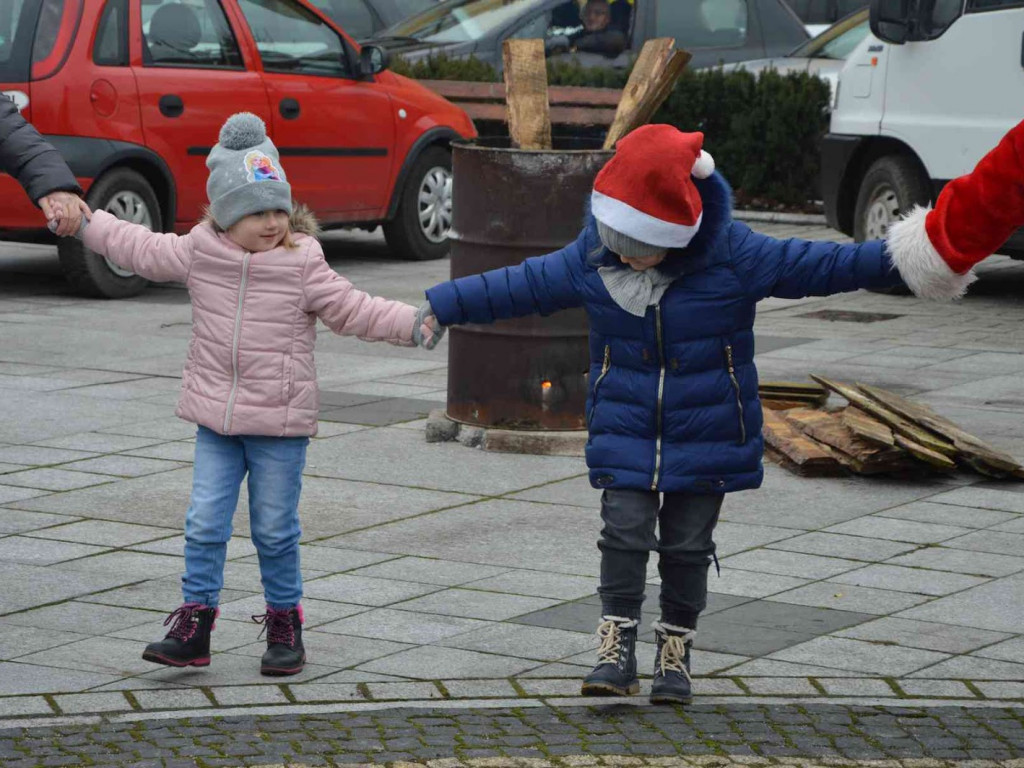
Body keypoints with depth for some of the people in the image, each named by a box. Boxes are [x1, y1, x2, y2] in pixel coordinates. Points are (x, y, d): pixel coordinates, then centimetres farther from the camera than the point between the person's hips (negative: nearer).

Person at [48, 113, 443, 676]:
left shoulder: (303, 265, -7)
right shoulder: (198, 254, 1)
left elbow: (352, 309, -5)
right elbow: (140, 250, 14)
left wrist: (413, 324, -16)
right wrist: (82, 220, 19)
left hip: (281, 423, -3)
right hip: (216, 419, 3)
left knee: (275, 530, 5)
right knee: (204, 524, 1)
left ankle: (285, 624, 18)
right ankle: (194, 622, 8)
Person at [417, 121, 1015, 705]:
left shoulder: (733, 255, -15)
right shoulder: (589, 260, -7)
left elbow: (815, 265, -14)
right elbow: (514, 287, 1)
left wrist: (900, 260, -22)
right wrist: (437, 308, 0)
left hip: (707, 433, -1)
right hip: (626, 432, 1)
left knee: (687, 545, 4)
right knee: (624, 533, -7)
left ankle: (677, 651, 19)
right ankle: (617, 648, 1)